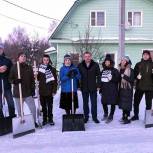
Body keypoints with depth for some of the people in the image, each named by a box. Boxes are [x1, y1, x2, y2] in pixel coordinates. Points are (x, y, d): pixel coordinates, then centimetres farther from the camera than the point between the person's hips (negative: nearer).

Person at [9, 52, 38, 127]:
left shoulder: (29, 68, 8)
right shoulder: (14, 67, 1)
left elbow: (32, 80, 10)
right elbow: (10, 78, 2)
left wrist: (33, 90, 4)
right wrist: (15, 81, -20)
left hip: (28, 93, 1)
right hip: (17, 93, -1)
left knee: (33, 108, 0)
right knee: (20, 110, 8)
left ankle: (34, 122, 19)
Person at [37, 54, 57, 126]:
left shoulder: (52, 69, 0)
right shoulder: (40, 68, 7)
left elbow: (55, 81, -2)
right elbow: (38, 78, 9)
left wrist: (54, 90, -7)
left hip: (49, 91, -2)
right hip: (42, 91, 2)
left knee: (50, 106, 5)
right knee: (43, 106, 10)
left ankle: (50, 119, 18)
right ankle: (44, 119, 21)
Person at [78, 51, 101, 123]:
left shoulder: (95, 65, -1)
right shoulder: (80, 65, 2)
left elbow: (98, 76, 1)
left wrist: (98, 85, -4)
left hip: (93, 88, -1)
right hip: (84, 88, 1)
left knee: (94, 103, 5)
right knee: (85, 103, 10)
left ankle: (94, 117, 17)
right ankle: (86, 116, 21)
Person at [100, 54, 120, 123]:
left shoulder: (114, 70, -2)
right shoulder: (103, 71, 12)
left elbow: (118, 79, -9)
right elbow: (101, 80, 14)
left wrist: (112, 78, -25)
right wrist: (101, 89, 13)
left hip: (112, 90, -4)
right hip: (105, 90, 5)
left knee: (112, 103, 2)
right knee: (104, 102, 10)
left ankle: (111, 117, 15)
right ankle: (105, 114, 32)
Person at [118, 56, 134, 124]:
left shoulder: (131, 70, -8)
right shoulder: (120, 69, 10)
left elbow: (132, 80, -15)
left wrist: (124, 76, -19)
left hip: (128, 89, -6)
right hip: (121, 89, 6)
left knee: (127, 104, -5)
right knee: (122, 103, 9)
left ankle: (127, 118, 2)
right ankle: (124, 117, 19)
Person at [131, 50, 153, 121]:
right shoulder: (138, 64, 8)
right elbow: (134, 73, 7)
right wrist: (137, 76, -14)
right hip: (139, 86, 2)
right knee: (136, 101, 6)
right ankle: (136, 115, 23)